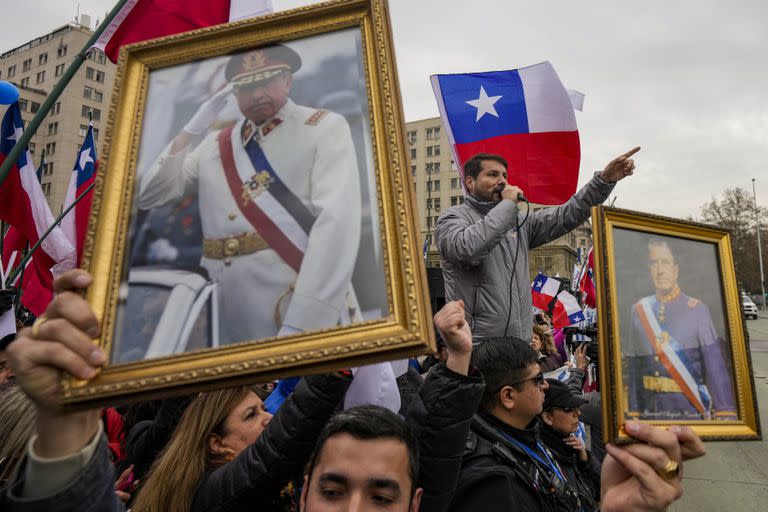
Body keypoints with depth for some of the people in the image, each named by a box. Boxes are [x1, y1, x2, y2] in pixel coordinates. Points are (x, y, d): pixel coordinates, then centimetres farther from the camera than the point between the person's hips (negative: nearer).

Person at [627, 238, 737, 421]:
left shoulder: (697, 309, -7)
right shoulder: (638, 310, 1)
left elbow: (716, 367, -13)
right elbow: (633, 368, 4)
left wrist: (725, 415, -21)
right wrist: (634, 413, 3)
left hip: (689, 408, -2)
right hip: (651, 409, 3)